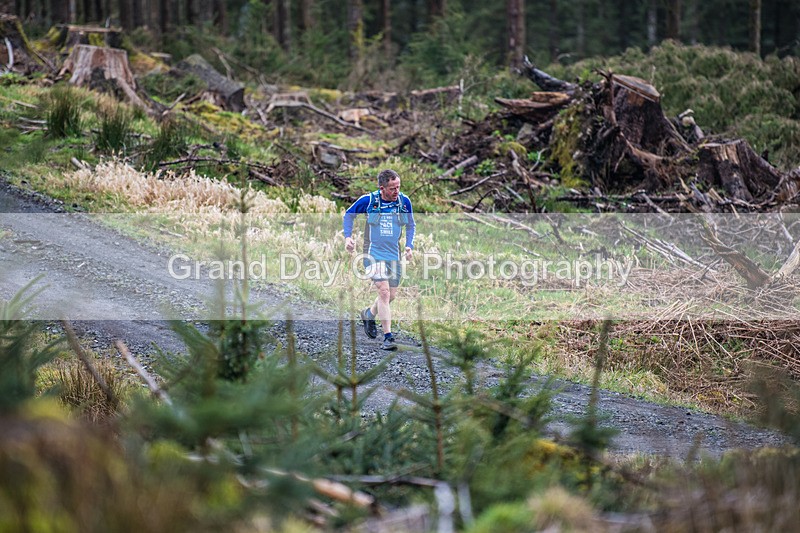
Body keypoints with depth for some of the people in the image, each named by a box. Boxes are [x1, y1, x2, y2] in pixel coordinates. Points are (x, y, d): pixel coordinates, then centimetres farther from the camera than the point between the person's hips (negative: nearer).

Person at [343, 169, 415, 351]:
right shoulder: (368, 201, -11)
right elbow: (348, 215, 6)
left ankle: (368, 314, 41)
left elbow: (411, 226, 13)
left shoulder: (404, 201, -3)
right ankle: (388, 337, -14)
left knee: (391, 295, 9)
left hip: (393, 254, 4)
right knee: (384, 291, -16)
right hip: (373, 253, -4)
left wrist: (409, 246, -1)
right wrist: (348, 236, -7)